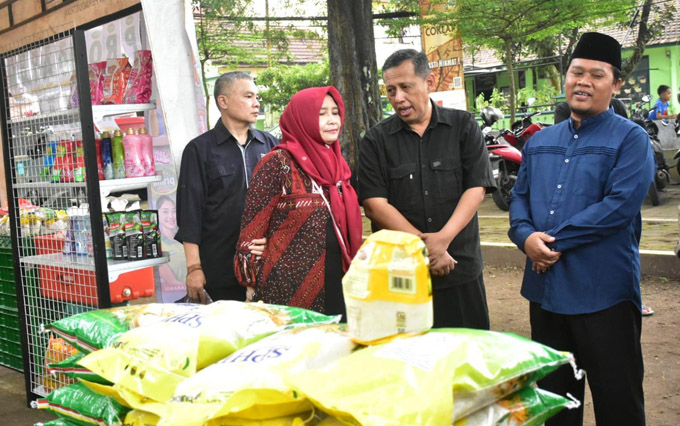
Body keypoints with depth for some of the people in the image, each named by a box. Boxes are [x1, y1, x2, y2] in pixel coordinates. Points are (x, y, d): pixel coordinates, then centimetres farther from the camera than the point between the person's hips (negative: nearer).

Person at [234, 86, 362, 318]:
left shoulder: (337, 165, 11)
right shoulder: (278, 163, -9)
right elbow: (253, 228, -9)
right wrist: (254, 289, -9)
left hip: (336, 285, 6)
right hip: (290, 291, -6)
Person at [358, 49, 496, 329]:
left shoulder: (463, 127, 5)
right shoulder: (376, 140, 3)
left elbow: (477, 188, -3)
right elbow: (374, 204, -5)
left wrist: (443, 238, -17)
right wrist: (424, 245, -13)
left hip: (461, 269, 1)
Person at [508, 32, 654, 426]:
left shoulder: (631, 139, -6)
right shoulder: (540, 142, 14)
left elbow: (620, 205, -18)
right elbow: (520, 197, 12)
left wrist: (556, 242, -17)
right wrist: (526, 237, -10)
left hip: (604, 293, -5)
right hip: (545, 289, 6)